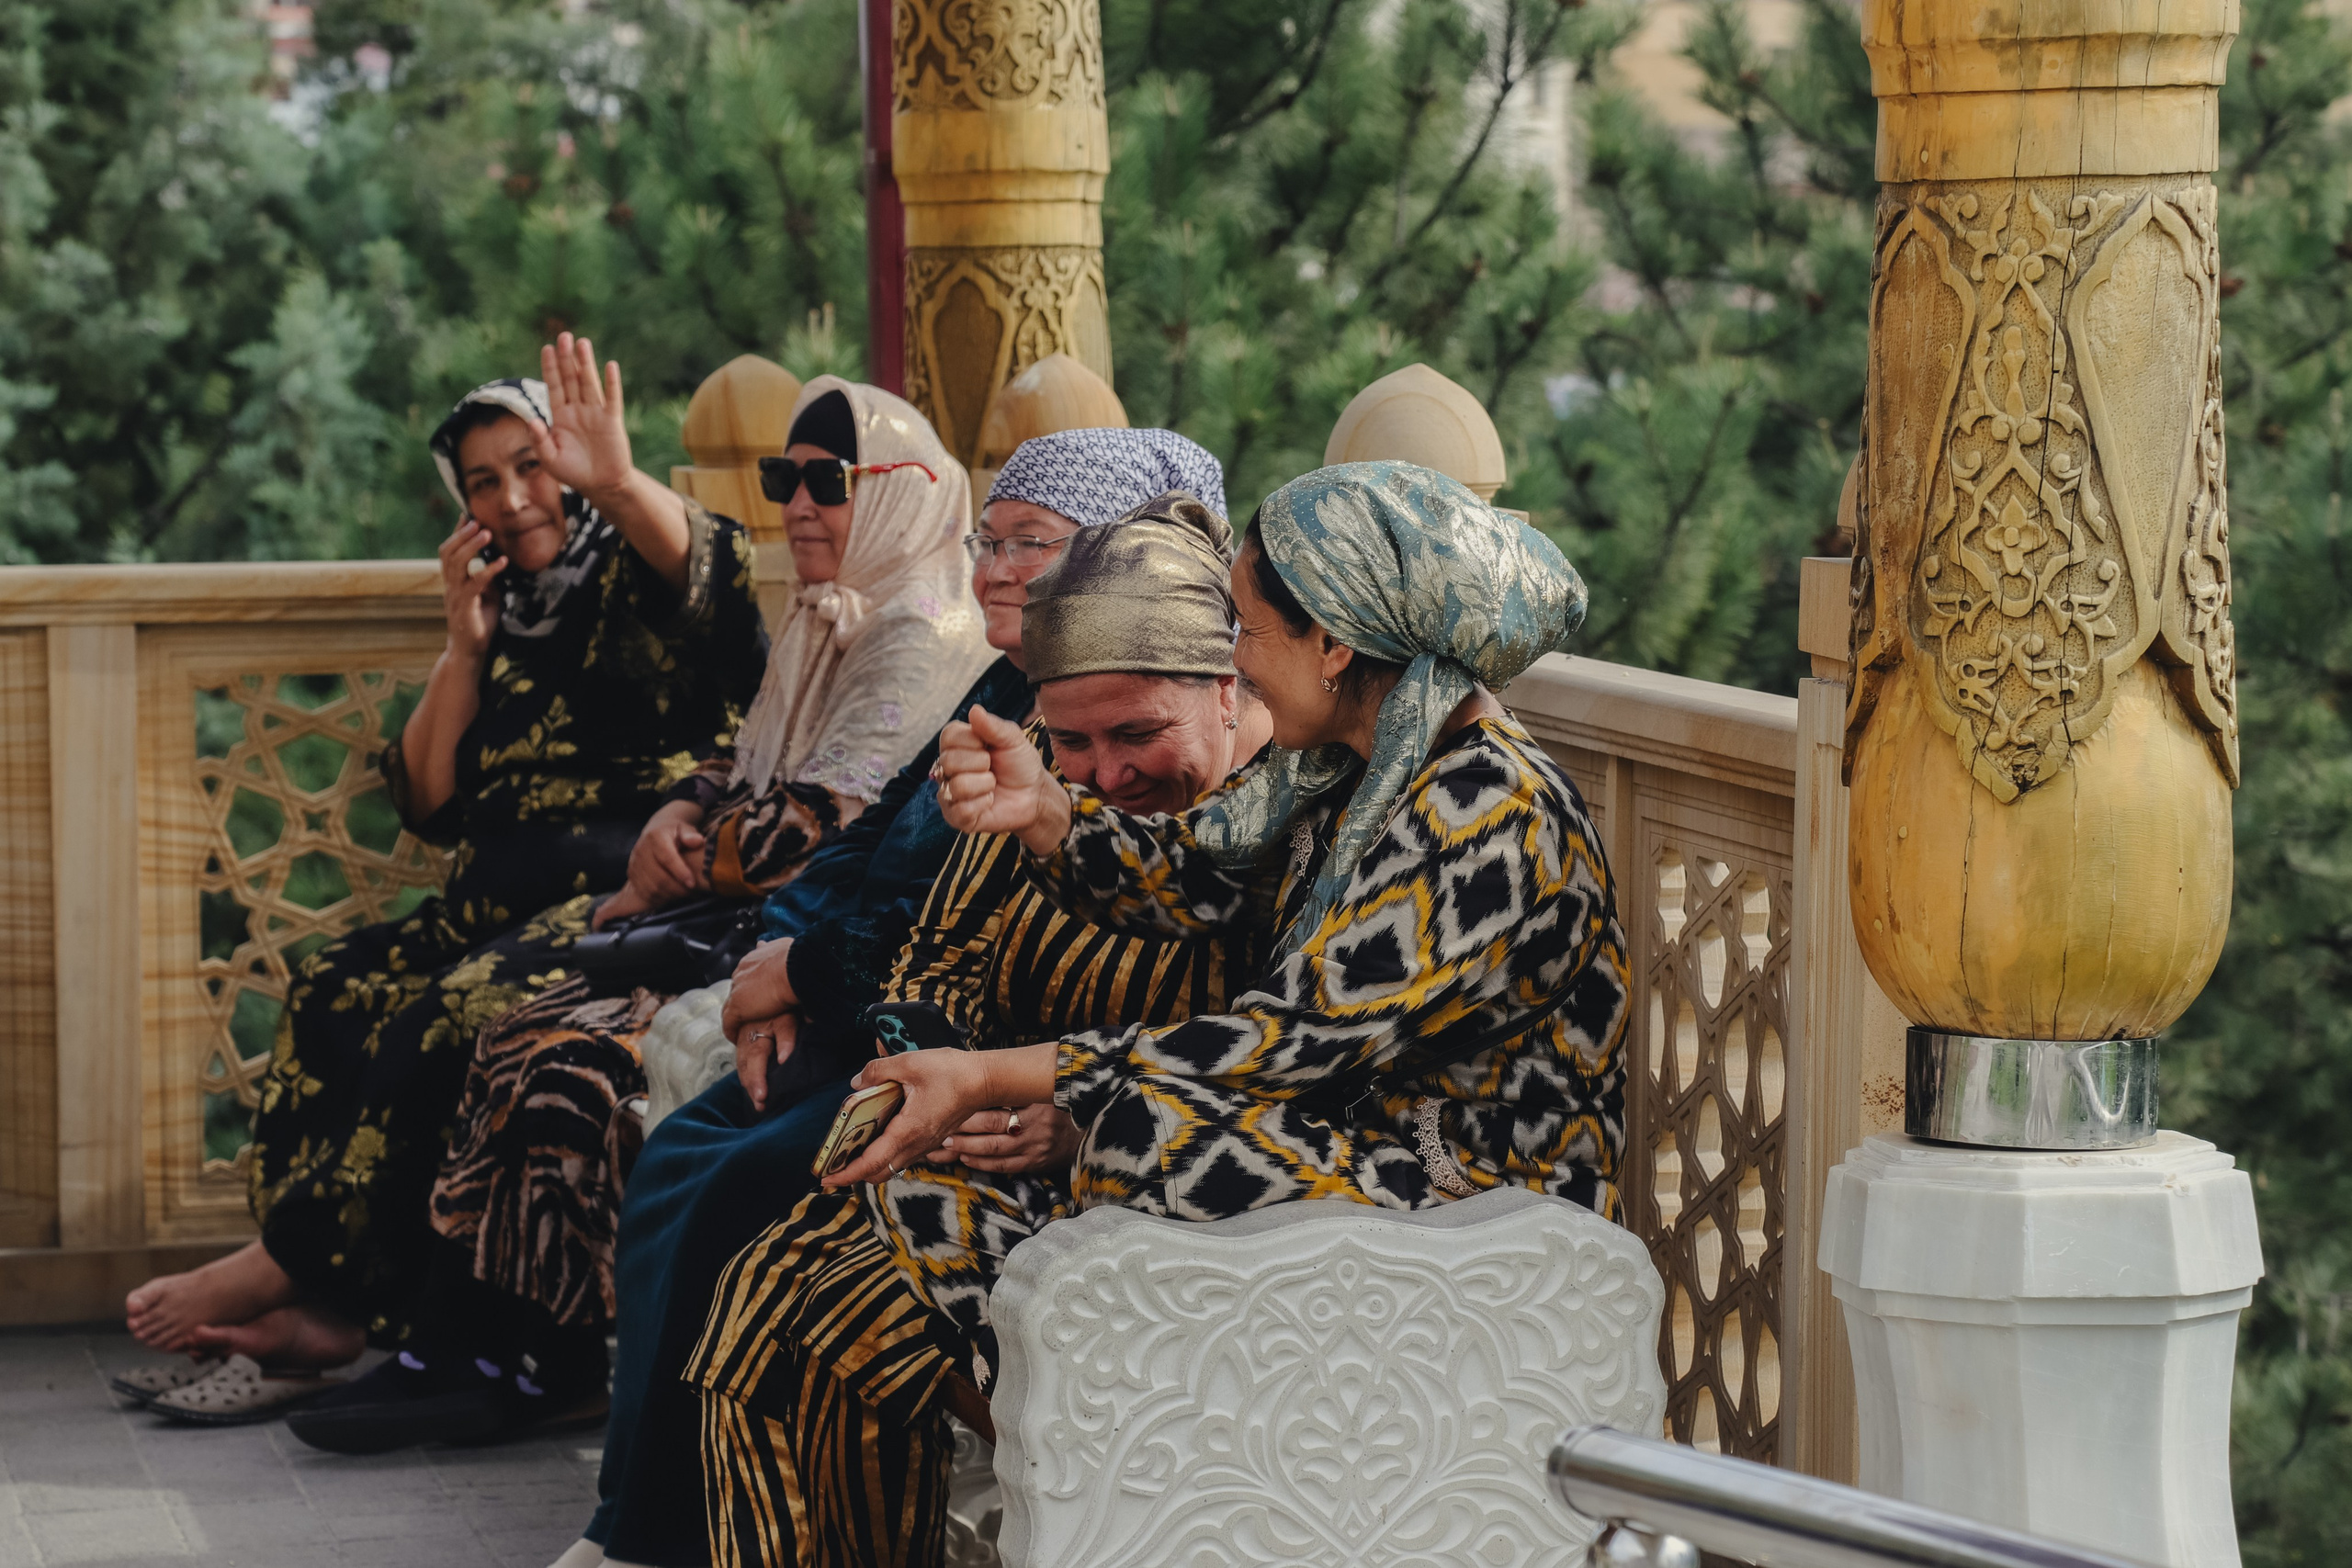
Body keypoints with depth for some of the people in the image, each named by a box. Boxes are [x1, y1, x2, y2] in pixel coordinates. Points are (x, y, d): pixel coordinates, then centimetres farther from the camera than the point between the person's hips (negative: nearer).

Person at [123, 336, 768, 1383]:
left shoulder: (635, 584, -1)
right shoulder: (509, 622, 18)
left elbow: (704, 570, -28)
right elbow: (429, 804, 14)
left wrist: (618, 485, -49)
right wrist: (465, 646, 1)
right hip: (498, 910, 8)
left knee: (440, 1021, -27)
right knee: (336, 990, -14)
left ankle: (302, 1265, -14)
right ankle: (326, 1302, -22)